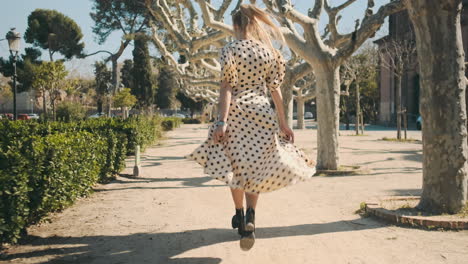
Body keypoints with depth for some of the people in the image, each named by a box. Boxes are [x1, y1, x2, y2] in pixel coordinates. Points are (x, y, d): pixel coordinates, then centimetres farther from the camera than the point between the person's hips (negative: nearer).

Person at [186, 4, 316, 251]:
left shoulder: (230, 49, -4)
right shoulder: (269, 51, 5)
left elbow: (227, 87, -11)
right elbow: (275, 89, 5)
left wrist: (222, 120, -13)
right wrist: (282, 122, 8)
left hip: (236, 111, -2)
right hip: (262, 112, 2)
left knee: (237, 165, 12)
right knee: (256, 166, 8)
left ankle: (239, 216, 24)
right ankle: (250, 217, -10)